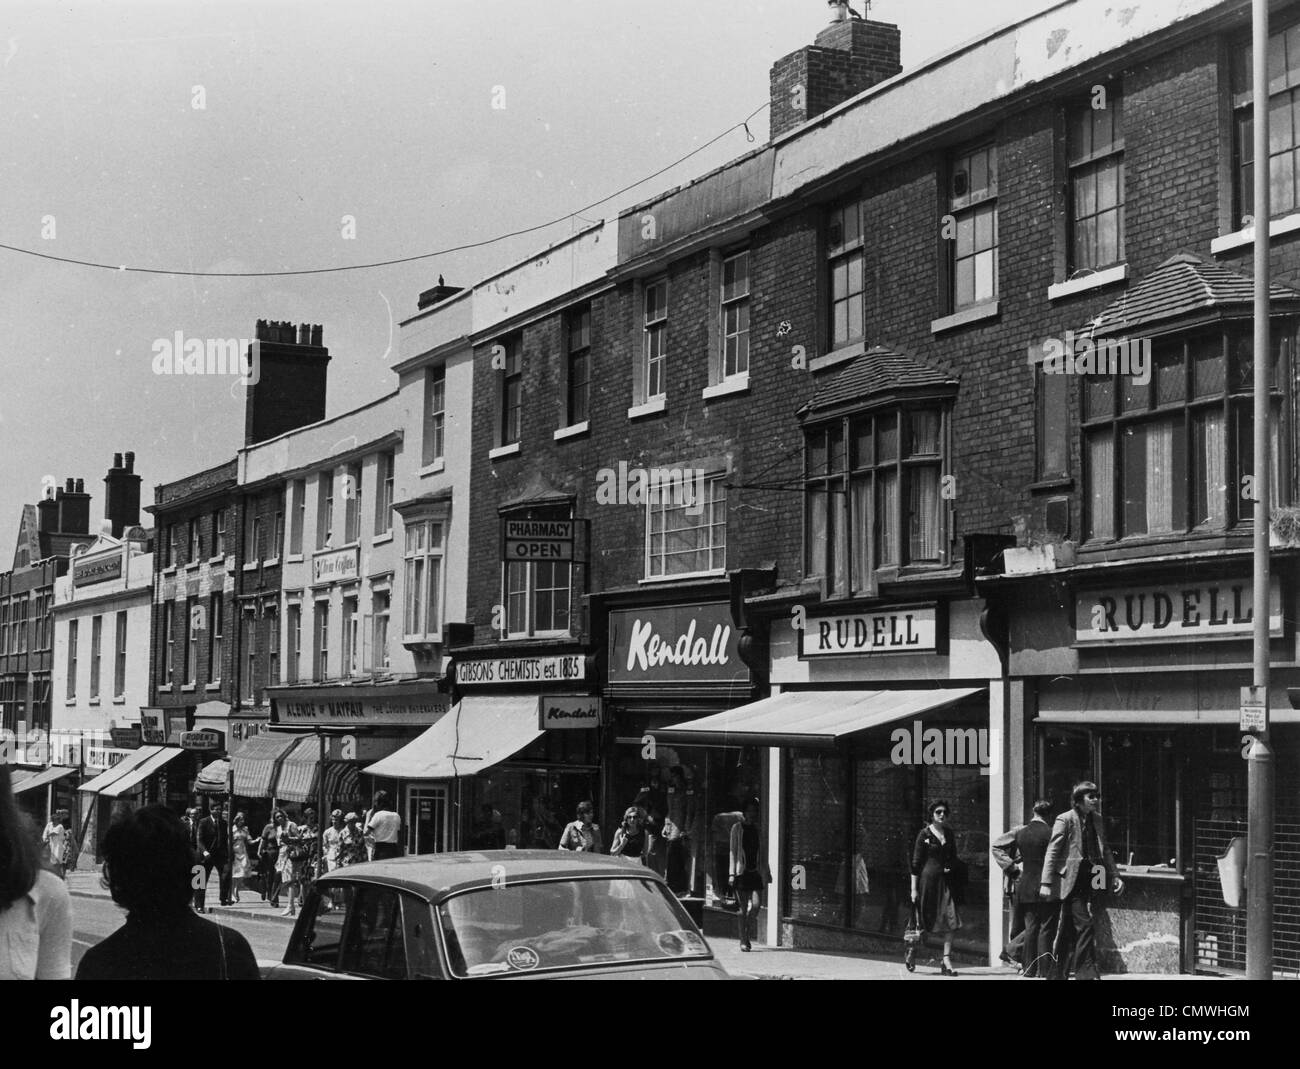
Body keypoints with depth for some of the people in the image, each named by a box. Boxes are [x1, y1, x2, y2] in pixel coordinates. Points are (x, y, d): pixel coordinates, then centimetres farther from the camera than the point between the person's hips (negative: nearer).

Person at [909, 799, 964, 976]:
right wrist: (914, 888, -7)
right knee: (923, 919, 5)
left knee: (950, 918, -8)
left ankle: (947, 961, -7)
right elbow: (916, 862, -4)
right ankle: (911, 949, 31)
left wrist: (951, 867, 3)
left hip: (946, 880, 4)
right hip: (928, 878, -4)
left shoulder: (950, 833, 10)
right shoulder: (924, 834, -3)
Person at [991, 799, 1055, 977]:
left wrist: (1012, 868, 10)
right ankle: (1043, 970, -2)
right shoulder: (1051, 833, -9)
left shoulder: (1020, 831, 5)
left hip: (1026, 887, 4)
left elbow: (995, 846, 10)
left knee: (1030, 928, 9)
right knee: (1046, 929, 0)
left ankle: (1029, 969, 9)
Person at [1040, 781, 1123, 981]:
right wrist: (1046, 883, -15)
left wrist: (1114, 876, 10)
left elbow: (1104, 850, 20)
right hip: (1071, 881, -6)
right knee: (1085, 924, -13)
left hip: (1088, 881, 6)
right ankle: (1087, 970, -9)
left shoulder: (1096, 820, 14)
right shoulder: (1065, 820, -7)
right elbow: (1052, 852, -10)